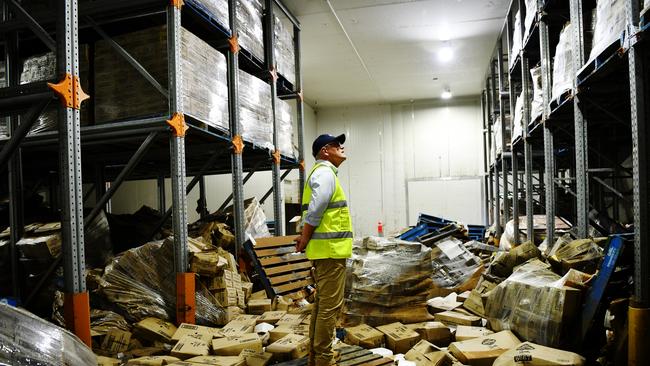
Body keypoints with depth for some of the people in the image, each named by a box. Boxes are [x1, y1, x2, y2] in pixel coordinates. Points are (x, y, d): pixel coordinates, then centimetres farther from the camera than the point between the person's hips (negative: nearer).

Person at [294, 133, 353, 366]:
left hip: (326, 249, 10)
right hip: (330, 249, -10)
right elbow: (314, 211, -20)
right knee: (330, 305, -4)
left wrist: (305, 238, 9)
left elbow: (314, 212, 18)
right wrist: (305, 240, -10)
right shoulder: (325, 172, -12)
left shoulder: (322, 173, 20)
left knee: (322, 303, 16)